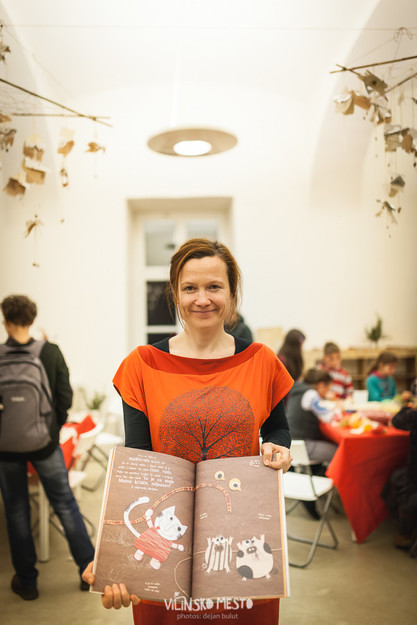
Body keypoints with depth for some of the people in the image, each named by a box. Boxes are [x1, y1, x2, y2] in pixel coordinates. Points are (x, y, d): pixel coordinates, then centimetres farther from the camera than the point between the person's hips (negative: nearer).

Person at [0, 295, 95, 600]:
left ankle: (26, 581, 26)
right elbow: (65, 398, -6)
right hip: (45, 443, 1)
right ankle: (89, 571, 21)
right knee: (65, 504, 14)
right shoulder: (50, 352, -10)